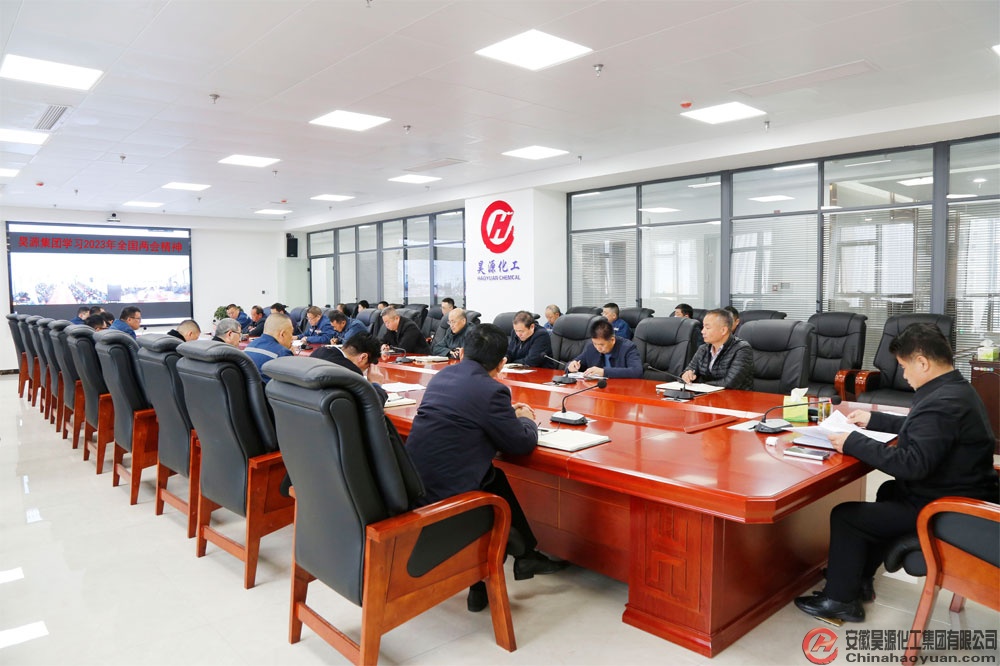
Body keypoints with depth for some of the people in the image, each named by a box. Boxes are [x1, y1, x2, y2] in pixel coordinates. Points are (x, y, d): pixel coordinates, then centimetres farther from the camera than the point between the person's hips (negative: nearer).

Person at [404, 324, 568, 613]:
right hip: (441, 495, -8)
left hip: (413, 485, 8)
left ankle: (526, 555, 37)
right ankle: (484, 583, 36)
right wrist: (526, 420, 15)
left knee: (496, 478, 24)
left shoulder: (442, 376, 10)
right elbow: (522, 443, -6)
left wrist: (508, 412, 26)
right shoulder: (491, 391, -15)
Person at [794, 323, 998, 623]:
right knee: (889, 490, 32)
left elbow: (912, 464, -32)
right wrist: (874, 419, 20)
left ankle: (840, 598, 11)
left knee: (845, 515, -5)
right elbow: (923, 430, 22)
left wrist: (854, 443, -24)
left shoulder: (942, 404, -27)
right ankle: (858, 578, 36)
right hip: (962, 496, 11)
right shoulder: (956, 389, 7)